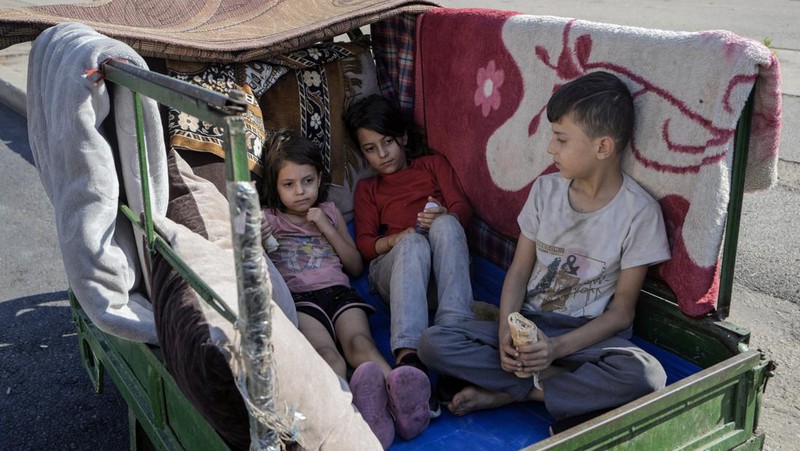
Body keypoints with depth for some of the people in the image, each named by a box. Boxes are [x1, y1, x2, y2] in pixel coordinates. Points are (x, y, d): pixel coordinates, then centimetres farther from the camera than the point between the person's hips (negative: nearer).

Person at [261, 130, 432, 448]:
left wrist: (327, 228, 8)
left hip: (338, 291, 2)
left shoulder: (329, 212, 25)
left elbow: (356, 266, 21)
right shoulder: (267, 218, 21)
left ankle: (396, 396, -62)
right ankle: (358, 409, -65)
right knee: (326, 353, -35)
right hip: (297, 298, -2)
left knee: (359, 340, -33)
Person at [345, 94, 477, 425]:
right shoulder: (367, 189, 29)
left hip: (442, 265, 0)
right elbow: (364, 244, 14)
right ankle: (408, 358, -59)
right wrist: (395, 240, -9)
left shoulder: (433, 164, 26)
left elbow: (463, 209, 10)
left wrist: (445, 215, -15)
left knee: (445, 225, -33)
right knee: (413, 243, -36)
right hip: (393, 266, 0)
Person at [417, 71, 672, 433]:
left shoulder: (639, 212, -10)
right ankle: (556, 380, -15)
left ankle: (506, 393, -19)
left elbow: (621, 312, -8)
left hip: (589, 334, -2)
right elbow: (520, 269, 4)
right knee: (434, 344, -18)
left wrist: (557, 347, -20)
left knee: (645, 376, -36)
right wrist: (506, 329, -14)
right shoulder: (545, 189, 2)